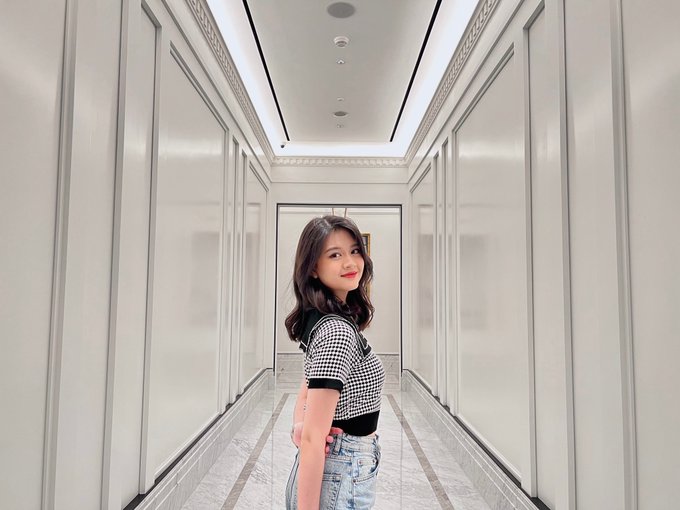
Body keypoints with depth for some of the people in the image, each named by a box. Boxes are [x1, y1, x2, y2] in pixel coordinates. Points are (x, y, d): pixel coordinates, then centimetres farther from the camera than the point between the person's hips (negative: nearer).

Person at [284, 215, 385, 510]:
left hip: (328, 467, 8)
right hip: (342, 478, -8)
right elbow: (313, 439, -27)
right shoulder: (338, 332, -25)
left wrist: (298, 425, -7)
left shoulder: (323, 320, 3)